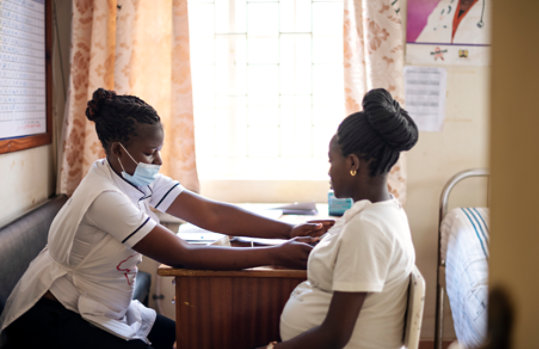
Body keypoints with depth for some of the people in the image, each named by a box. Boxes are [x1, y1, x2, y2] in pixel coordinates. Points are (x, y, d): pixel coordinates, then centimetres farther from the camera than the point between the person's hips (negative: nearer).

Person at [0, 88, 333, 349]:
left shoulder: (140, 179, -2)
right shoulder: (106, 196, -28)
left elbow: (211, 213, -11)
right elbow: (184, 255, -30)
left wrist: (289, 230, -22)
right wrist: (275, 255, -31)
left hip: (107, 311, 8)